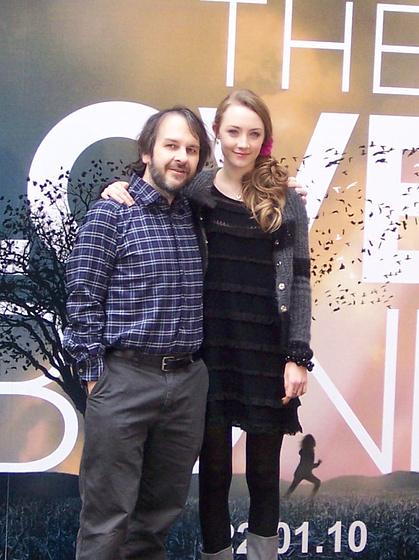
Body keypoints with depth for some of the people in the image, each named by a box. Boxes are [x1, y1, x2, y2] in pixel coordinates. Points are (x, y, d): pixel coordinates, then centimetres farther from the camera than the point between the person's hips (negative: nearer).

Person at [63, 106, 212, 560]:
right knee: (107, 518, 1)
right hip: (124, 380, -5)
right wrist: (94, 373, -9)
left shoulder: (195, 216, 11)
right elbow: (83, 299, -5)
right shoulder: (111, 213, -3)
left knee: (163, 509, 15)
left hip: (188, 381, 5)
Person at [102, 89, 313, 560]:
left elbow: (299, 280, 0)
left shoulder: (285, 201, 1)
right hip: (213, 345, 1)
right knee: (213, 468, 9)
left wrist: (298, 357, -6)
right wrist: (120, 187, -5)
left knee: (264, 472, 9)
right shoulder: (196, 190, 3)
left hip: (268, 348, -1)